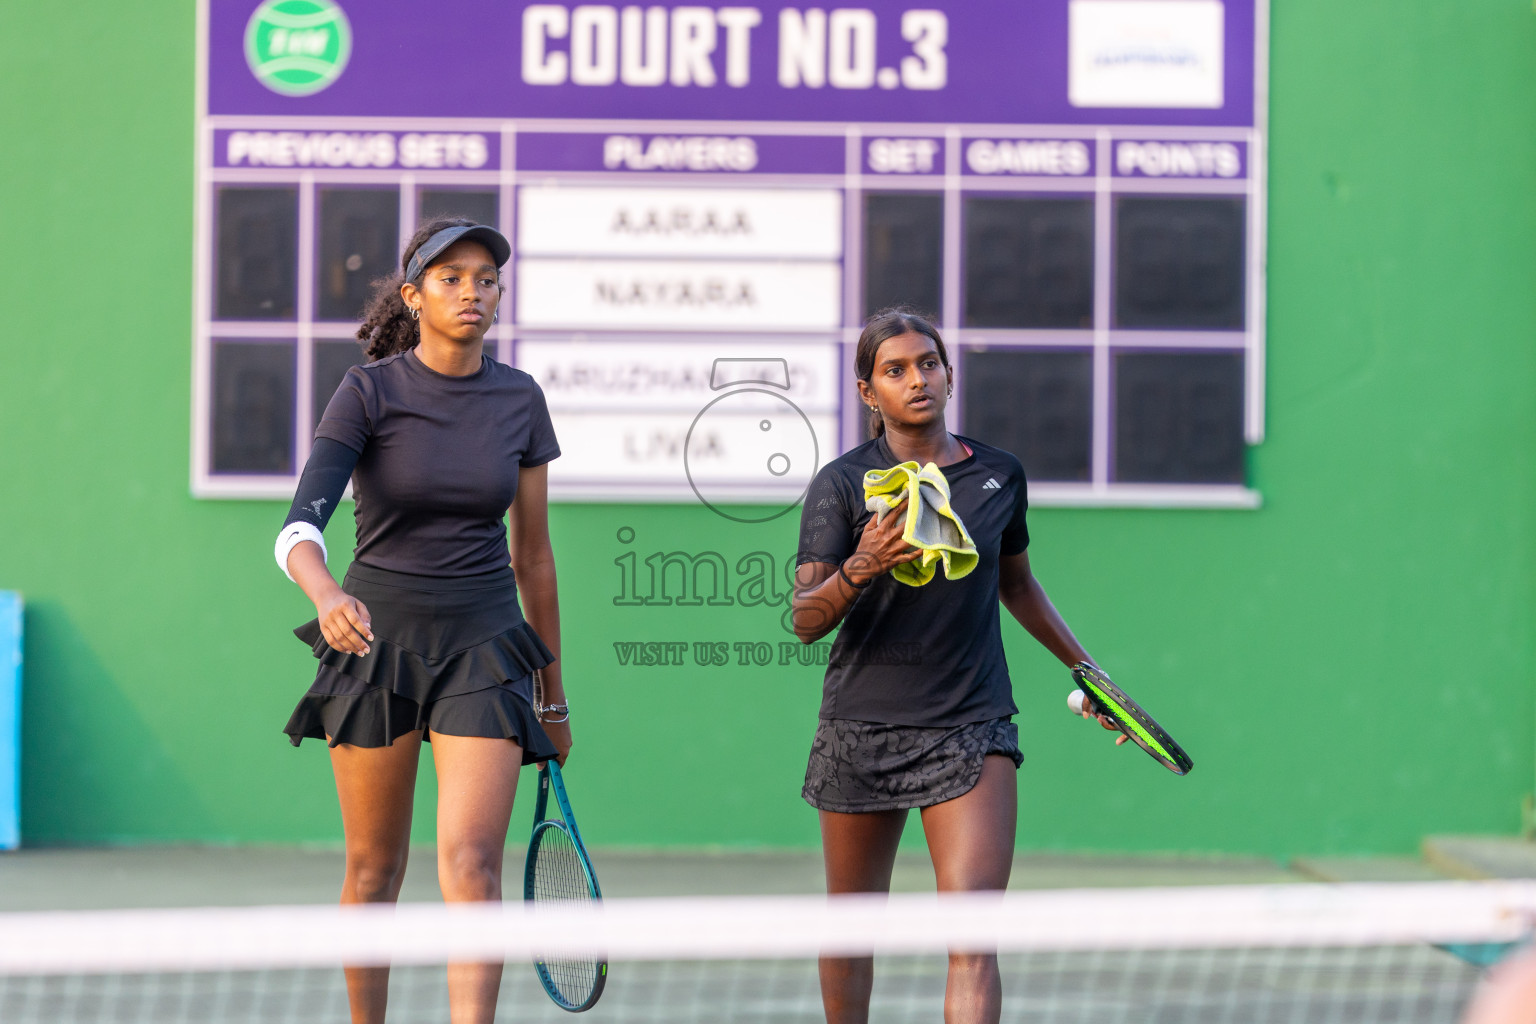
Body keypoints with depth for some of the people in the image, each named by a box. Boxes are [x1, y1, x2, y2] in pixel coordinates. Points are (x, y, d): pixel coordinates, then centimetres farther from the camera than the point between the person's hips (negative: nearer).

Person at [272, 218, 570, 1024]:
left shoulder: (519, 400, 2)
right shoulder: (367, 393, -8)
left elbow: (533, 554, 10)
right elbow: (299, 524, -20)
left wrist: (553, 697, 14)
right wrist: (327, 596, -42)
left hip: (484, 647, 1)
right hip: (378, 635, -1)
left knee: (471, 858, -14)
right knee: (373, 866, 8)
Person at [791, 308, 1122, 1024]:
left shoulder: (999, 475, 5)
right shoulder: (841, 484, -3)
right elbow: (806, 621, -11)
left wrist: (1083, 666, 26)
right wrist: (858, 570, -29)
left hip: (972, 729, 0)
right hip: (860, 730, 0)